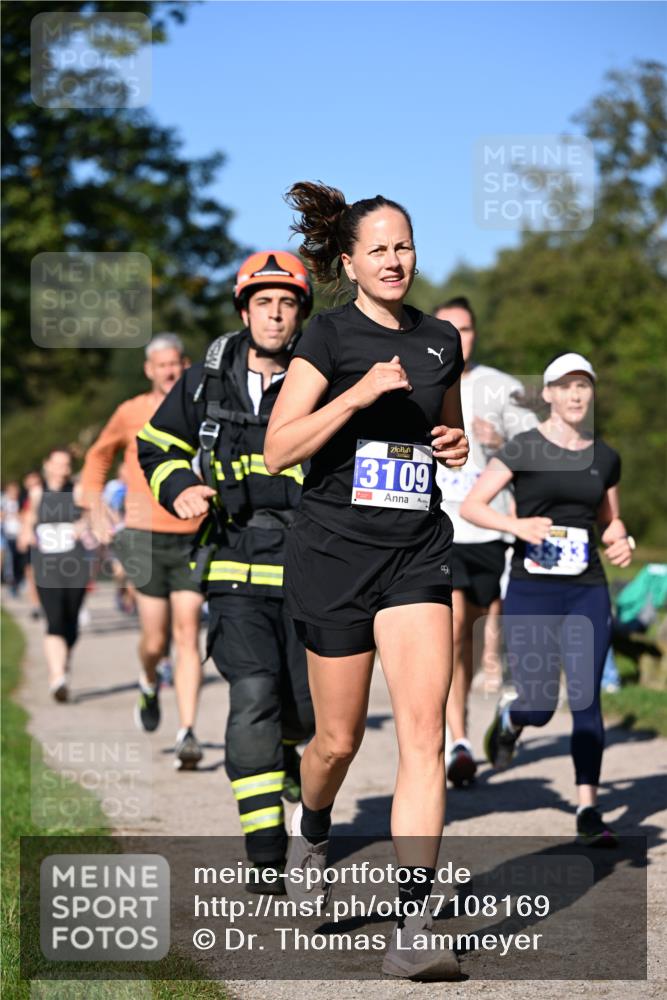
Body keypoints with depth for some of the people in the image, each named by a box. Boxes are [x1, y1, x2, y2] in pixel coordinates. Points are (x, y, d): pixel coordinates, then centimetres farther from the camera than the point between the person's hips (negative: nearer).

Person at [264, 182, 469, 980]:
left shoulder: (441, 342, 10)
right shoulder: (329, 335, -4)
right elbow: (278, 450, -11)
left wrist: (456, 445, 3)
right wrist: (358, 394, -21)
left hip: (416, 553, 3)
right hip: (334, 551, -3)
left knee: (424, 731, -12)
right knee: (339, 738, 8)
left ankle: (412, 932, -13)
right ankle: (311, 829, 44)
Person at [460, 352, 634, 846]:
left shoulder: (605, 457, 9)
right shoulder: (524, 449, -2)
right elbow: (471, 505, -4)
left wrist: (620, 541, 0)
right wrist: (517, 525, -20)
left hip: (587, 591, 3)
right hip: (532, 589, -3)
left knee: (586, 698, -4)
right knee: (540, 706, -2)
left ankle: (589, 809, 2)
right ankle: (509, 718, 35)